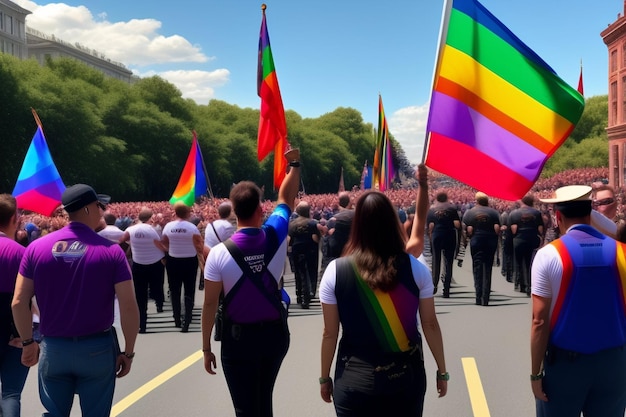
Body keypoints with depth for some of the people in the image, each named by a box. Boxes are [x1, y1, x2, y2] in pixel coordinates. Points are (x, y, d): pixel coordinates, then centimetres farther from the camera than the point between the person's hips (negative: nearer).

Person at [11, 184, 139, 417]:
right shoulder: (111, 250, -10)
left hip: (52, 348, 2)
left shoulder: (37, 247, -3)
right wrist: (128, 351, -2)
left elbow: (19, 302, -3)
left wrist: (28, 342, 10)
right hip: (97, 348, -2)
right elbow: (129, 307, -13)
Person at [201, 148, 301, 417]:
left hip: (238, 338, -3)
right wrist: (295, 164, 23)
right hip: (275, 333, 3)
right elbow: (286, 199, 10)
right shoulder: (275, 237, -8)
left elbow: (210, 304, -10)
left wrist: (206, 347, 1)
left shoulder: (219, 253, -15)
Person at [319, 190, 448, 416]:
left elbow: (330, 333, -4)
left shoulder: (335, 271, -10)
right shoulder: (415, 268, -8)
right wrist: (442, 371, 11)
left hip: (355, 380, -1)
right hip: (406, 376, 2)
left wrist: (325, 377, 9)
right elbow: (430, 324, -2)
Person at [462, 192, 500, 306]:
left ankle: (479, 298, -2)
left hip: (476, 242, -2)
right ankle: (486, 298, 9)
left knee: (477, 268, 3)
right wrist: (494, 238, 10)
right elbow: (497, 229, -5)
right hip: (491, 243, 2)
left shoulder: (469, 212, -1)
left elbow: (469, 230, -8)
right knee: (488, 268, 9)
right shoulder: (493, 212, 3)